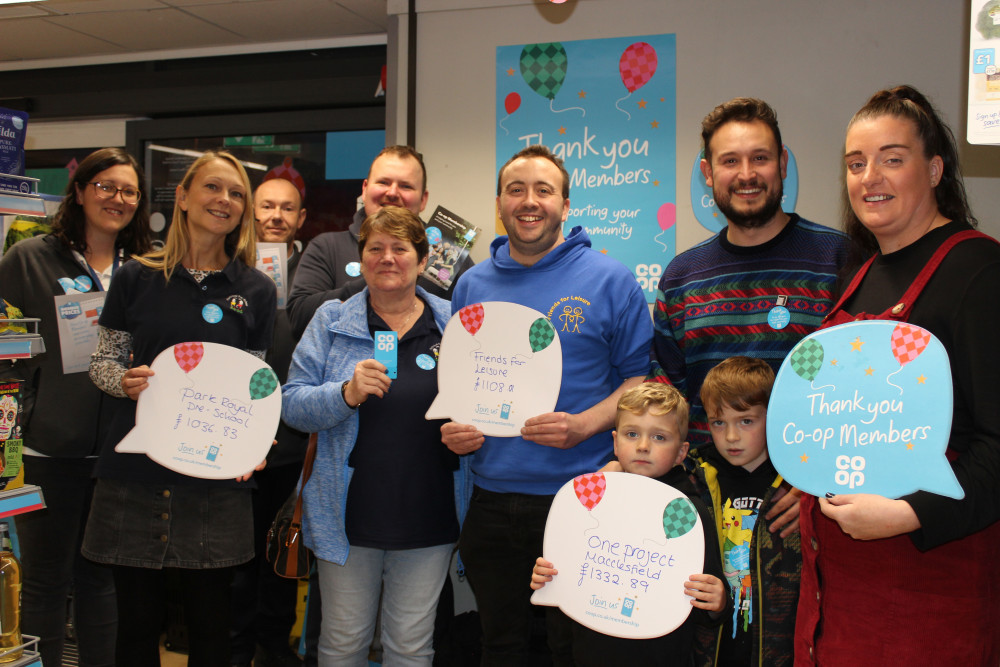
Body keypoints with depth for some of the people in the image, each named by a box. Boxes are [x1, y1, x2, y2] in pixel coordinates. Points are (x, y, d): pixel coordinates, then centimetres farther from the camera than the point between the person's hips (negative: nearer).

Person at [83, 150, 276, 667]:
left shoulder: (255, 291, 5)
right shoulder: (136, 278, 5)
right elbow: (101, 360, 9)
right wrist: (124, 381, -12)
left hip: (215, 479, 0)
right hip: (134, 471, 0)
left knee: (210, 622, 9)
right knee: (137, 619, 9)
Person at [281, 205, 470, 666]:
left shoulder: (452, 324, 4)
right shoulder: (331, 321, 2)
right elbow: (292, 404, -3)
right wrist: (347, 393, -20)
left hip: (429, 519, 1)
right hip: (351, 514, 0)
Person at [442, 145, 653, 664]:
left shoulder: (608, 281, -3)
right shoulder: (473, 285, 8)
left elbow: (640, 378, -2)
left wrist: (583, 425, -18)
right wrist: (453, 429, -4)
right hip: (491, 499, 4)